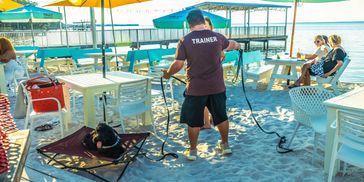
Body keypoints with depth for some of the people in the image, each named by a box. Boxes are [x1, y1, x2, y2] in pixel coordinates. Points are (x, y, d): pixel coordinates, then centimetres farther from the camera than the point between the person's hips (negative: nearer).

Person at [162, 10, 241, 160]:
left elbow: (178, 64, -10)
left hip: (196, 88, -3)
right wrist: (238, 45, 46)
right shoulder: (217, 36, 1)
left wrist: (168, 74, 11)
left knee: (193, 120, 11)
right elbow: (231, 45, 22)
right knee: (221, 116, 19)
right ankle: (225, 145, 34)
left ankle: (192, 150, 22)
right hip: (217, 86, 3)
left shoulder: (185, 40, -10)